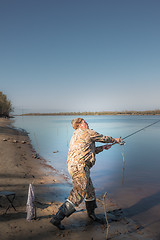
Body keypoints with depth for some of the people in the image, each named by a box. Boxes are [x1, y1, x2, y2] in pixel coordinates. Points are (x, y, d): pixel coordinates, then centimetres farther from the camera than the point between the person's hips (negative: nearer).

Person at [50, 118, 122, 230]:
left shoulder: (75, 136, 23)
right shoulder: (88, 132, -4)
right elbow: (103, 138, 9)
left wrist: (102, 148, 33)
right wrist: (115, 140, 28)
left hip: (75, 167, 10)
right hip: (79, 167, -10)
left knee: (90, 191, 24)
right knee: (77, 196, -7)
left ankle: (91, 213, 44)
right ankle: (57, 218, -4)